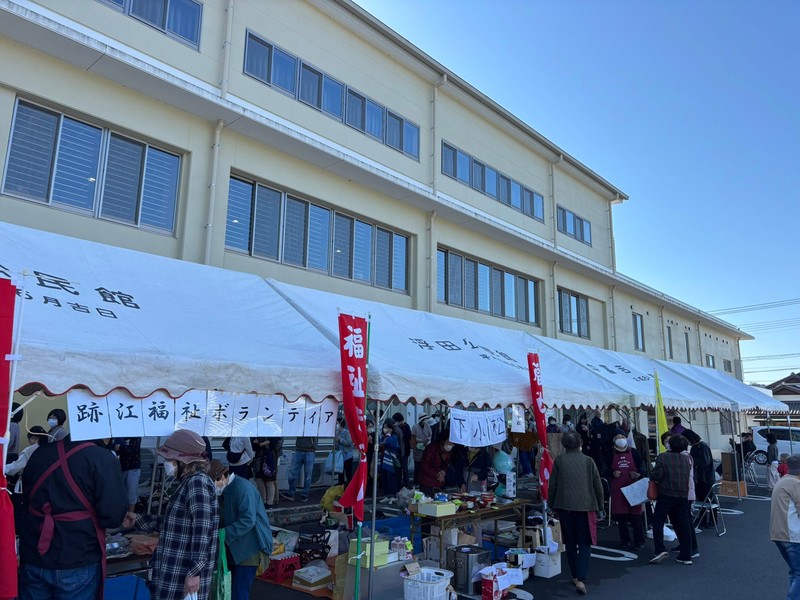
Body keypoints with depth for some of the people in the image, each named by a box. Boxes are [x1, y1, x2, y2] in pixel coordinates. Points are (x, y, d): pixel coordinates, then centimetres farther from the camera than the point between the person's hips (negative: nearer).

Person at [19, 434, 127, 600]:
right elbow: (113, 516, -19)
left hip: (33, 556, 5)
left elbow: (26, 499, 17)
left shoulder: (40, 452, 2)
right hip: (77, 562, -5)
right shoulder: (103, 458, -17)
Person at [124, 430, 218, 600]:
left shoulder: (197, 483, -19)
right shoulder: (188, 482, 13)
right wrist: (139, 520, 22)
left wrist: (195, 572, -26)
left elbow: (202, 531, -25)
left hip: (186, 574, -10)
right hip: (176, 572, 10)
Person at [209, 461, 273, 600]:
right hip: (239, 547, 10)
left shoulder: (242, 487, -18)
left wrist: (222, 535, -25)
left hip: (250, 547, -10)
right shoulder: (229, 489, 13)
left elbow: (248, 520, -26)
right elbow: (228, 519, 18)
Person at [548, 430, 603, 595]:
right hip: (585, 506, -1)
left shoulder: (559, 461, -3)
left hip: (565, 506, 1)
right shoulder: (588, 461, -2)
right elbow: (598, 485, 2)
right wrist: (600, 505, 14)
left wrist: (552, 505, 12)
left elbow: (552, 485, 0)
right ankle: (581, 580, -8)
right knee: (584, 543, 4)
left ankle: (575, 576, 24)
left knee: (570, 543, 15)